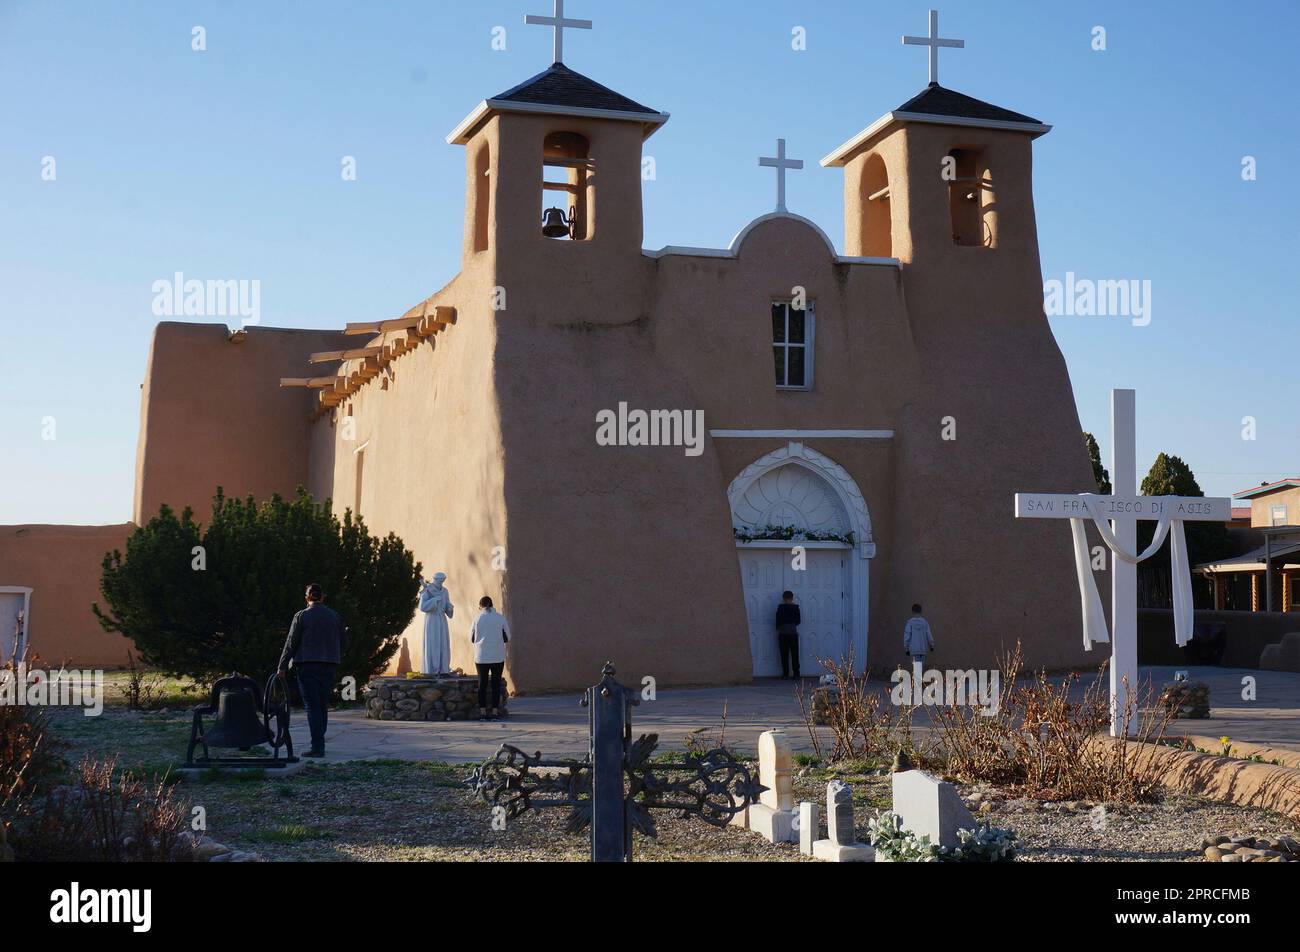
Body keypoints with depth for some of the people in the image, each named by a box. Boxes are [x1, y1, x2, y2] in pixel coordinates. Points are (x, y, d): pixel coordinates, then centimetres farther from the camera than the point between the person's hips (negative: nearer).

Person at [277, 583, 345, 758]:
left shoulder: (301, 616, -5)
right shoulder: (335, 616, 8)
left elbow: (291, 643, -4)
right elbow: (341, 643, 12)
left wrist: (282, 667, 2)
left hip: (307, 666, -4)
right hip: (329, 666, 4)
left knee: (312, 707, -6)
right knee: (323, 707, 12)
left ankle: (317, 747, -13)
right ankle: (319, 743, 17)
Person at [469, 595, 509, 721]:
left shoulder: (477, 619, -3)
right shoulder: (500, 618, -3)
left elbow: (472, 639, 5)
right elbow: (507, 638, 3)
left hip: (481, 657, 0)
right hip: (498, 656, 0)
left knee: (482, 683, 8)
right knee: (496, 683, 6)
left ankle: (483, 712, 6)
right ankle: (494, 712, 3)